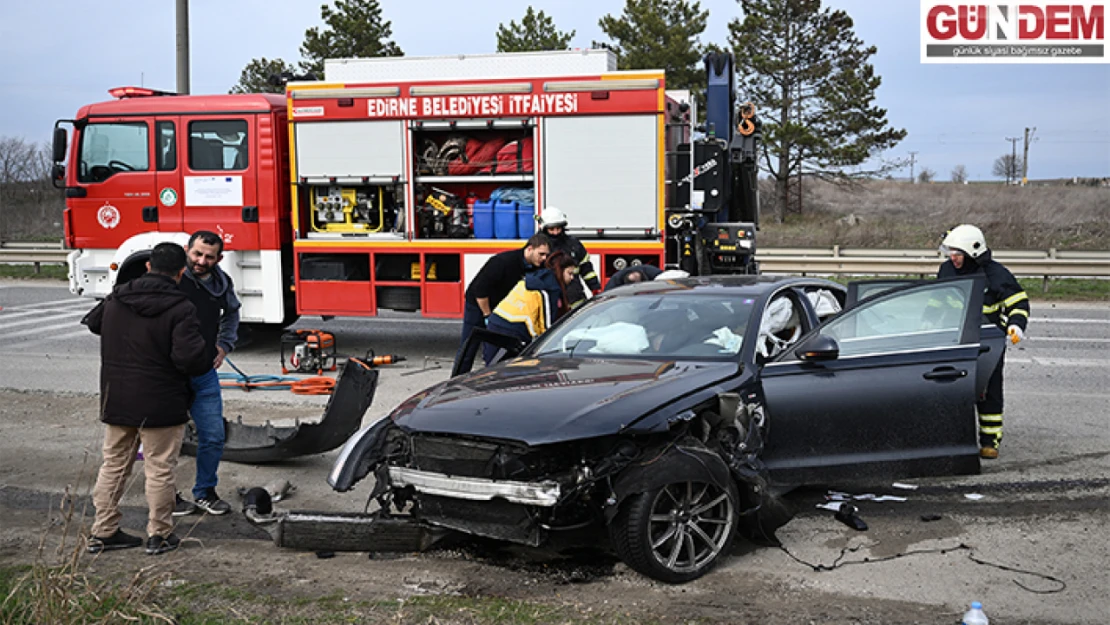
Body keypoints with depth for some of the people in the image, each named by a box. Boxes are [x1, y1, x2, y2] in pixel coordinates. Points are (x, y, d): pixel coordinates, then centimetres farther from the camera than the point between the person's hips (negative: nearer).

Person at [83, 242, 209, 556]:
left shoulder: (117, 298, 3)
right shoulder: (180, 309, -17)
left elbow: (92, 322, 22)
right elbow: (188, 357, -25)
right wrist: (208, 360, -4)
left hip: (116, 400, 6)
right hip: (161, 405, -6)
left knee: (114, 465, 16)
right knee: (159, 469, 6)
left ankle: (103, 531, 22)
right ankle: (159, 535, 13)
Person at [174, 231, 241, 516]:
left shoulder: (222, 283, 4)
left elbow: (232, 312, 26)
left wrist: (225, 345, 15)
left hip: (206, 374, 5)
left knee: (213, 437, 8)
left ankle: (205, 492, 26)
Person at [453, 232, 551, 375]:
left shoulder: (535, 267, -11)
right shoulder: (504, 261, -31)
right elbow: (480, 290, -27)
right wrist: (487, 315, -19)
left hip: (500, 308, 6)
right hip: (477, 304, -6)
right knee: (468, 348, -1)